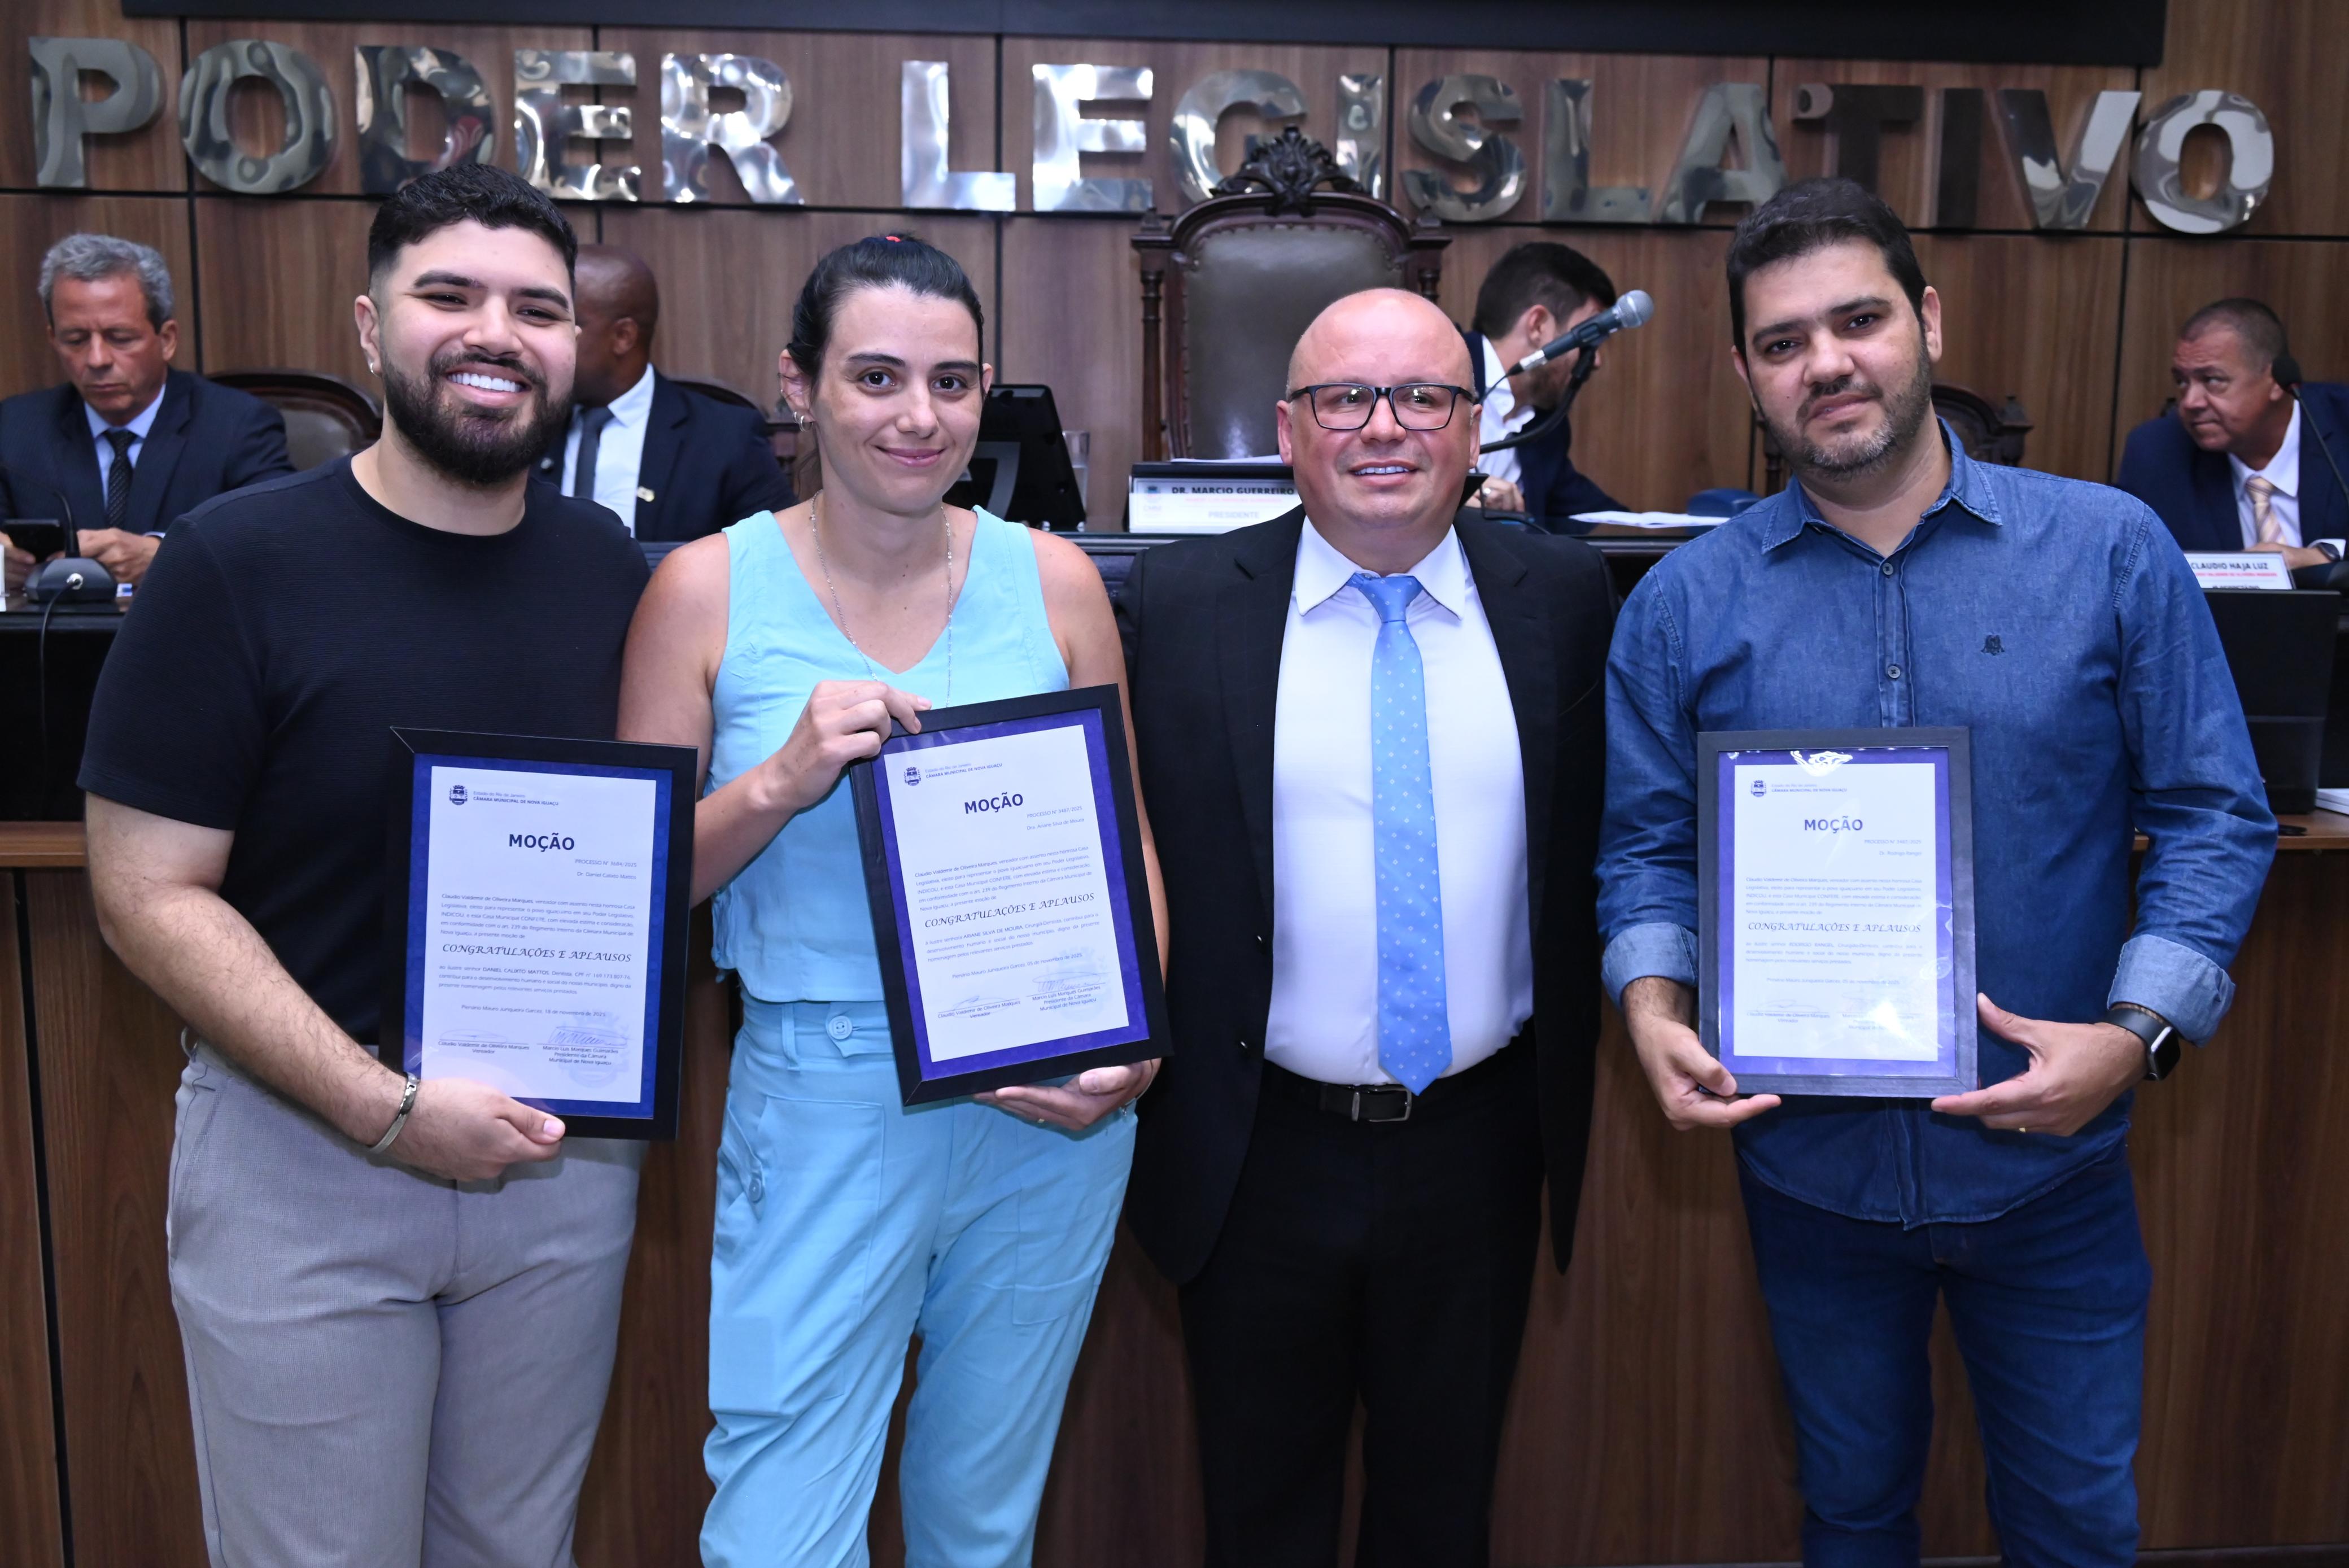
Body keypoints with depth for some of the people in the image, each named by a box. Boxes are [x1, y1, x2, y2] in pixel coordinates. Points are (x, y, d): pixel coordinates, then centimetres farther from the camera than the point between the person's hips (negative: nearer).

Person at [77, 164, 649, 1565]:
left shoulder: (611, 567, 1)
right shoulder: (240, 561, -11)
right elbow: (151, 894, -13)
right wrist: (388, 1111, -20)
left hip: (566, 1145, 4)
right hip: (303, 1155, -3)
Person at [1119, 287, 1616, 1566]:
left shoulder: (1565, 595, -1)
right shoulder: (1178, 602, -6)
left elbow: (1602, 837, 6)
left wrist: (1567, 1084, 3)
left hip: (1479, 1151, 2)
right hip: (1260, 1156, -1)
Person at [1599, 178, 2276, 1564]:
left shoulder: (2111, 551, -7)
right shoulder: (1685, 604, -3)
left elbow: (2216, 814, -4)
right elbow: (1648, 845, 1)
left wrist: (2135, 1033, -16)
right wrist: (1657, 1007, -16)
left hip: (2050, 1156, 0)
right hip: (1812, 1158, 1)